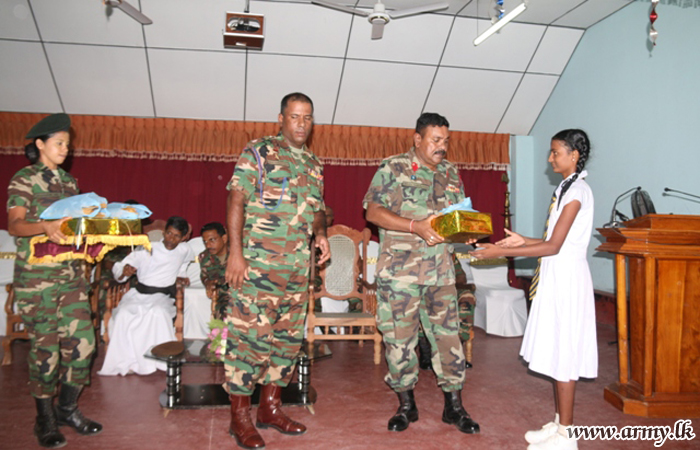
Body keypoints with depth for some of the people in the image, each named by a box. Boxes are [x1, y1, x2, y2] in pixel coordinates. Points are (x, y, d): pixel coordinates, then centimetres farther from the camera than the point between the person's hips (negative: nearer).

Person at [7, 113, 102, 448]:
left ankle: (67, 409, 20)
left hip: (72, 273, 5)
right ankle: (45, 420, 16)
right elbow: (14, 225, -13)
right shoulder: (24, 179, -1)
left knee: (82, 341, 2)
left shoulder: (69, 181, 17)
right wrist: (45, 227, -32)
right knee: (45, 346, 0)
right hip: (37, 275, -5)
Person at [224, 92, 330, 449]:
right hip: (257, 262, -6)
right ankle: (240, 416, 9)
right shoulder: (258, 151, 0)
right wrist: (235, 251, -15)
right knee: (250, 334, -5)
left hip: (298, 266, 7)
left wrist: (320, 233, 3)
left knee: (288, 336, 10)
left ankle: (270, 408, 24)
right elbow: (236, 199, -7)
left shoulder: (313, 164, 18)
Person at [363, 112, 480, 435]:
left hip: (441, 271, 4)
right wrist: (416, 227, -20)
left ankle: (454, 405, 20)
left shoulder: (450, 173, 14)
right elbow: (374, 211, -10)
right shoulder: (393, 167, -2)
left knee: (447, 334, 6)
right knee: (399, 337, 4)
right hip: (399, 270, -4)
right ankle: (406, 404, 22)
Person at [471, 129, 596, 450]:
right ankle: (559, 423, 26)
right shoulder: (566, 188, 14)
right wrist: (523, 241, 8)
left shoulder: (577, 191, -15)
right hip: (556, 277, 10)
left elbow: (554, 246, -21)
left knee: (563, 354, -2)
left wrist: (502, 252, -21)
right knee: (557, 352, 14)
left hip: (567, 278, -10)